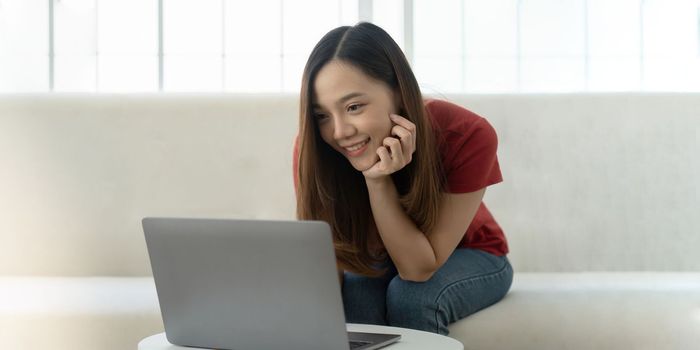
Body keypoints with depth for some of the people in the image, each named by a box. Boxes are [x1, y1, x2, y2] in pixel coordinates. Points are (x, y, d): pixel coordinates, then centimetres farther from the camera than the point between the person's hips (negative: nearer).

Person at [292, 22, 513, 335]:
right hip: (377, 260, 1)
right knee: (354, 293, -32)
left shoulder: (468, 136, -33)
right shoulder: (314, 146, -27)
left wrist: (378, 180, -42)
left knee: (412, 295, -31)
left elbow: (419, 268, -29)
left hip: (467, 257, 0)